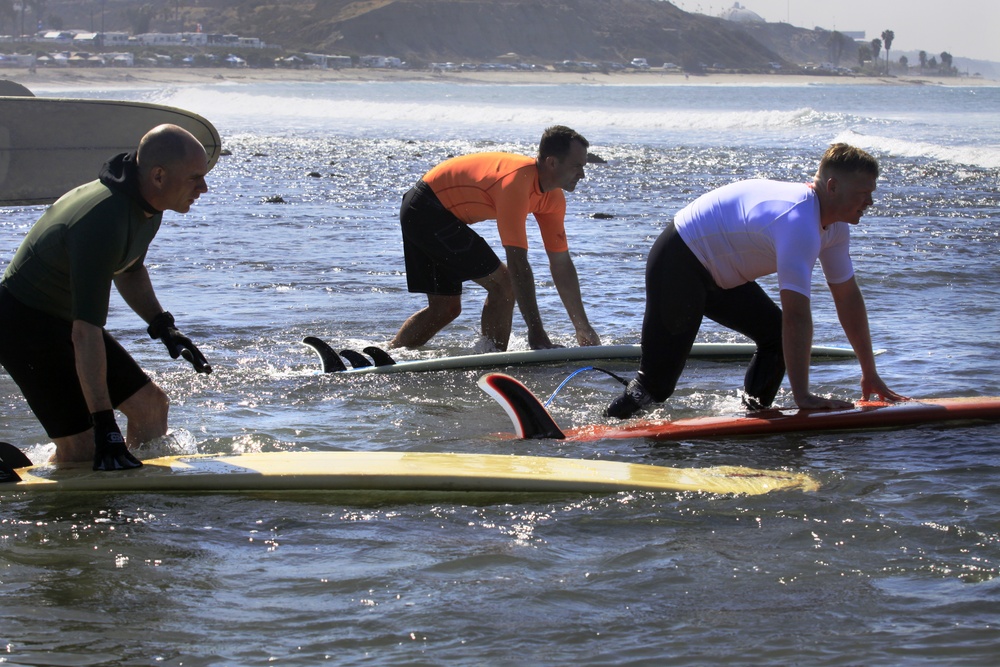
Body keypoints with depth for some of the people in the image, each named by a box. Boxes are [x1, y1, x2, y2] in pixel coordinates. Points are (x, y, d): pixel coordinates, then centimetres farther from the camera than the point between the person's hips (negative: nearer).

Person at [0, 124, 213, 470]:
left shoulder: (147, 204, -3)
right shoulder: (104, 224, -34)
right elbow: (85, 334, -36)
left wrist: (162, 325, 5)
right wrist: (105, 425, -37)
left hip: (66, 317, 10)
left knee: (151, 405, 9)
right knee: (83, 449, -14)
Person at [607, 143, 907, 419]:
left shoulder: (836, 225, -2)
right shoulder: (799, 221, -33)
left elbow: (848, 297, 6)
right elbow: (796, 314, -36)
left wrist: (870, 373, 7)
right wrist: (802, 395, -35)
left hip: (721, 276, 10)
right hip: (678, 263, -10)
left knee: (778, 336, 0)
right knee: (657, 382, -12)